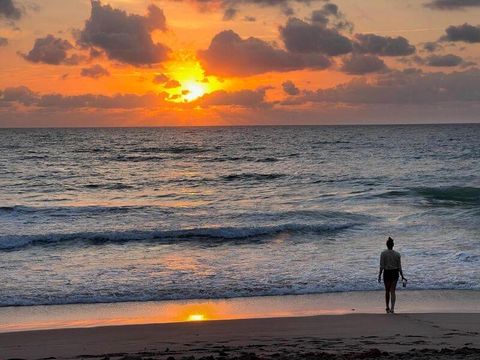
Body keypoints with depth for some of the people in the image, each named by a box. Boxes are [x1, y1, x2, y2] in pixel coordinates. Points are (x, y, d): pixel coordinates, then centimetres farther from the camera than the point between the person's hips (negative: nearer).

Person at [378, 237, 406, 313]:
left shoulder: (383, 253, -9)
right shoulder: (397, 254, -4)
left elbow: (382, 266, -11)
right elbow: (399, 267, -1)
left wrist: (379, 275, -4)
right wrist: (402, 276, 7)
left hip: (387, 273, -1)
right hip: (395, 273, 1)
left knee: (387, 291, 15)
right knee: (392, 291, 3)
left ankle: (388, 308, 28)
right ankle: (392, 308, -13)